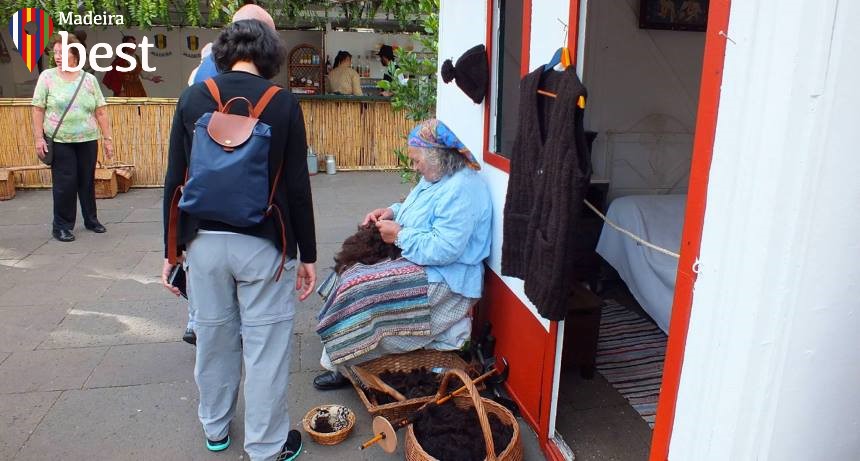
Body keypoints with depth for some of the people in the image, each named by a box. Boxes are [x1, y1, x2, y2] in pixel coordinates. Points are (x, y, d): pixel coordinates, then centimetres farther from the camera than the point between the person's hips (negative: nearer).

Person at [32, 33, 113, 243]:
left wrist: (107, 138, 1)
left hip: (88, 141, 2)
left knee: (87, 181, 10)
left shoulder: (89, 79, 4)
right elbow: (38, 110, -1)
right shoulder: (47, 77, 0)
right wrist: (38, 138, -7)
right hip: (59, 141, -2)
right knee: (65, 184, -1)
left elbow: (101, 112, 5)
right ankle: (61, 226, 12)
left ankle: (91, 220, 25)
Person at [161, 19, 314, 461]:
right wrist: (308, 254, 1)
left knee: (213, 337, 19)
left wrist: (171, 249, 9)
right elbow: (297, 187, -7)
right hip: (263, 243, -3)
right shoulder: (284, 103, -6)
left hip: (205, 240, 3)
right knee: (265, 346, 8)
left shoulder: (191, 98, 0)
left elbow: (174, 181, 0)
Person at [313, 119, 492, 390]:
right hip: (417, 266, 11)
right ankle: (341, 365, 10)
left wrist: (399, 235, -19)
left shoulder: (462, 190, -24)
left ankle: (342, 366, 11)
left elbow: (443, 249, -30)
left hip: (443, 285, -11)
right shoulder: (436, 178, 9)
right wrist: (391, 212, 5)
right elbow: (418, 213, 26)